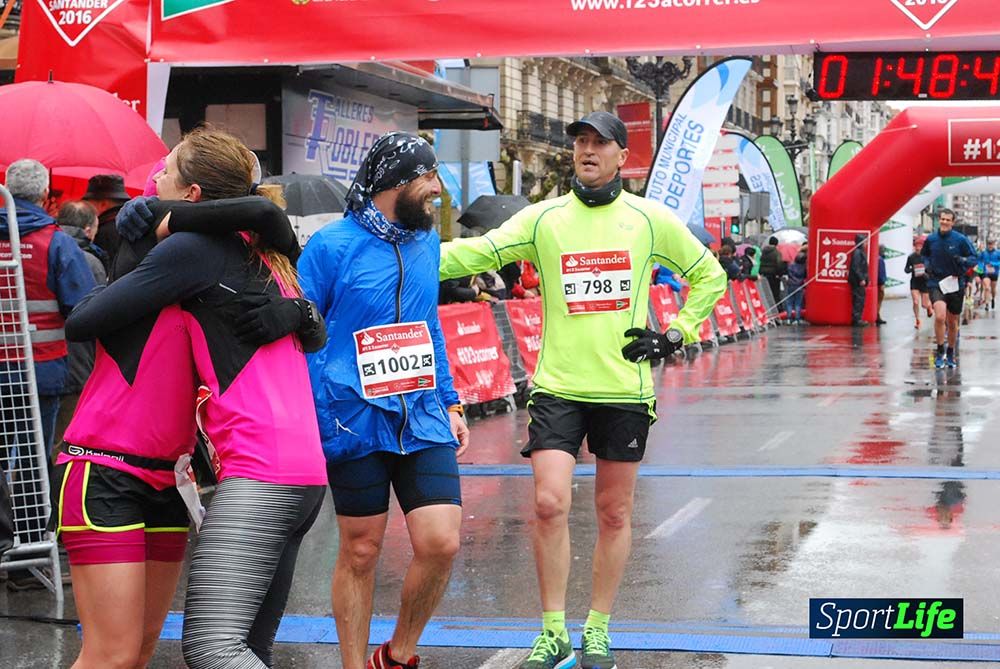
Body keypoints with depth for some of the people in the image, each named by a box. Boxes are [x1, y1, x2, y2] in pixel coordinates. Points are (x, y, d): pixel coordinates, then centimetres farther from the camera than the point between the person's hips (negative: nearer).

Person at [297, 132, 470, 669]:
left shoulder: (426, 242, 12)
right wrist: (315, 422, -12)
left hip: (422, 420, 5)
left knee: (441, 543, -6)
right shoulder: (332, 246, -7)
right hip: (356, 423, -4)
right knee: (360, 552, 5)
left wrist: (449, 402, 17)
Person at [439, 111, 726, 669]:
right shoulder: (543, 218, 2)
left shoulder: (651, 219, 2)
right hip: (558, 387, 0)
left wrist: (676, 334, 3)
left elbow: (709, 276, 13)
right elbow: (479, 252, -10)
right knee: (550, 503, -9)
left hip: (624, 390, 0)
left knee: (615, 513, 8)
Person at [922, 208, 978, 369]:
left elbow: (975, 258, -2)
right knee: (940, 316, -23)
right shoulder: (930, 239, -1)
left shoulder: (961, 239, -7)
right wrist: (927, 265, 0)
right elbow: (924, 254, 19)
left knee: (953, 322, 12)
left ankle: (950, 354, 31)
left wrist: (963, 261, -21)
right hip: (936, 283, 0)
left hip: (955, 284, 0)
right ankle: (940, 352, -9)